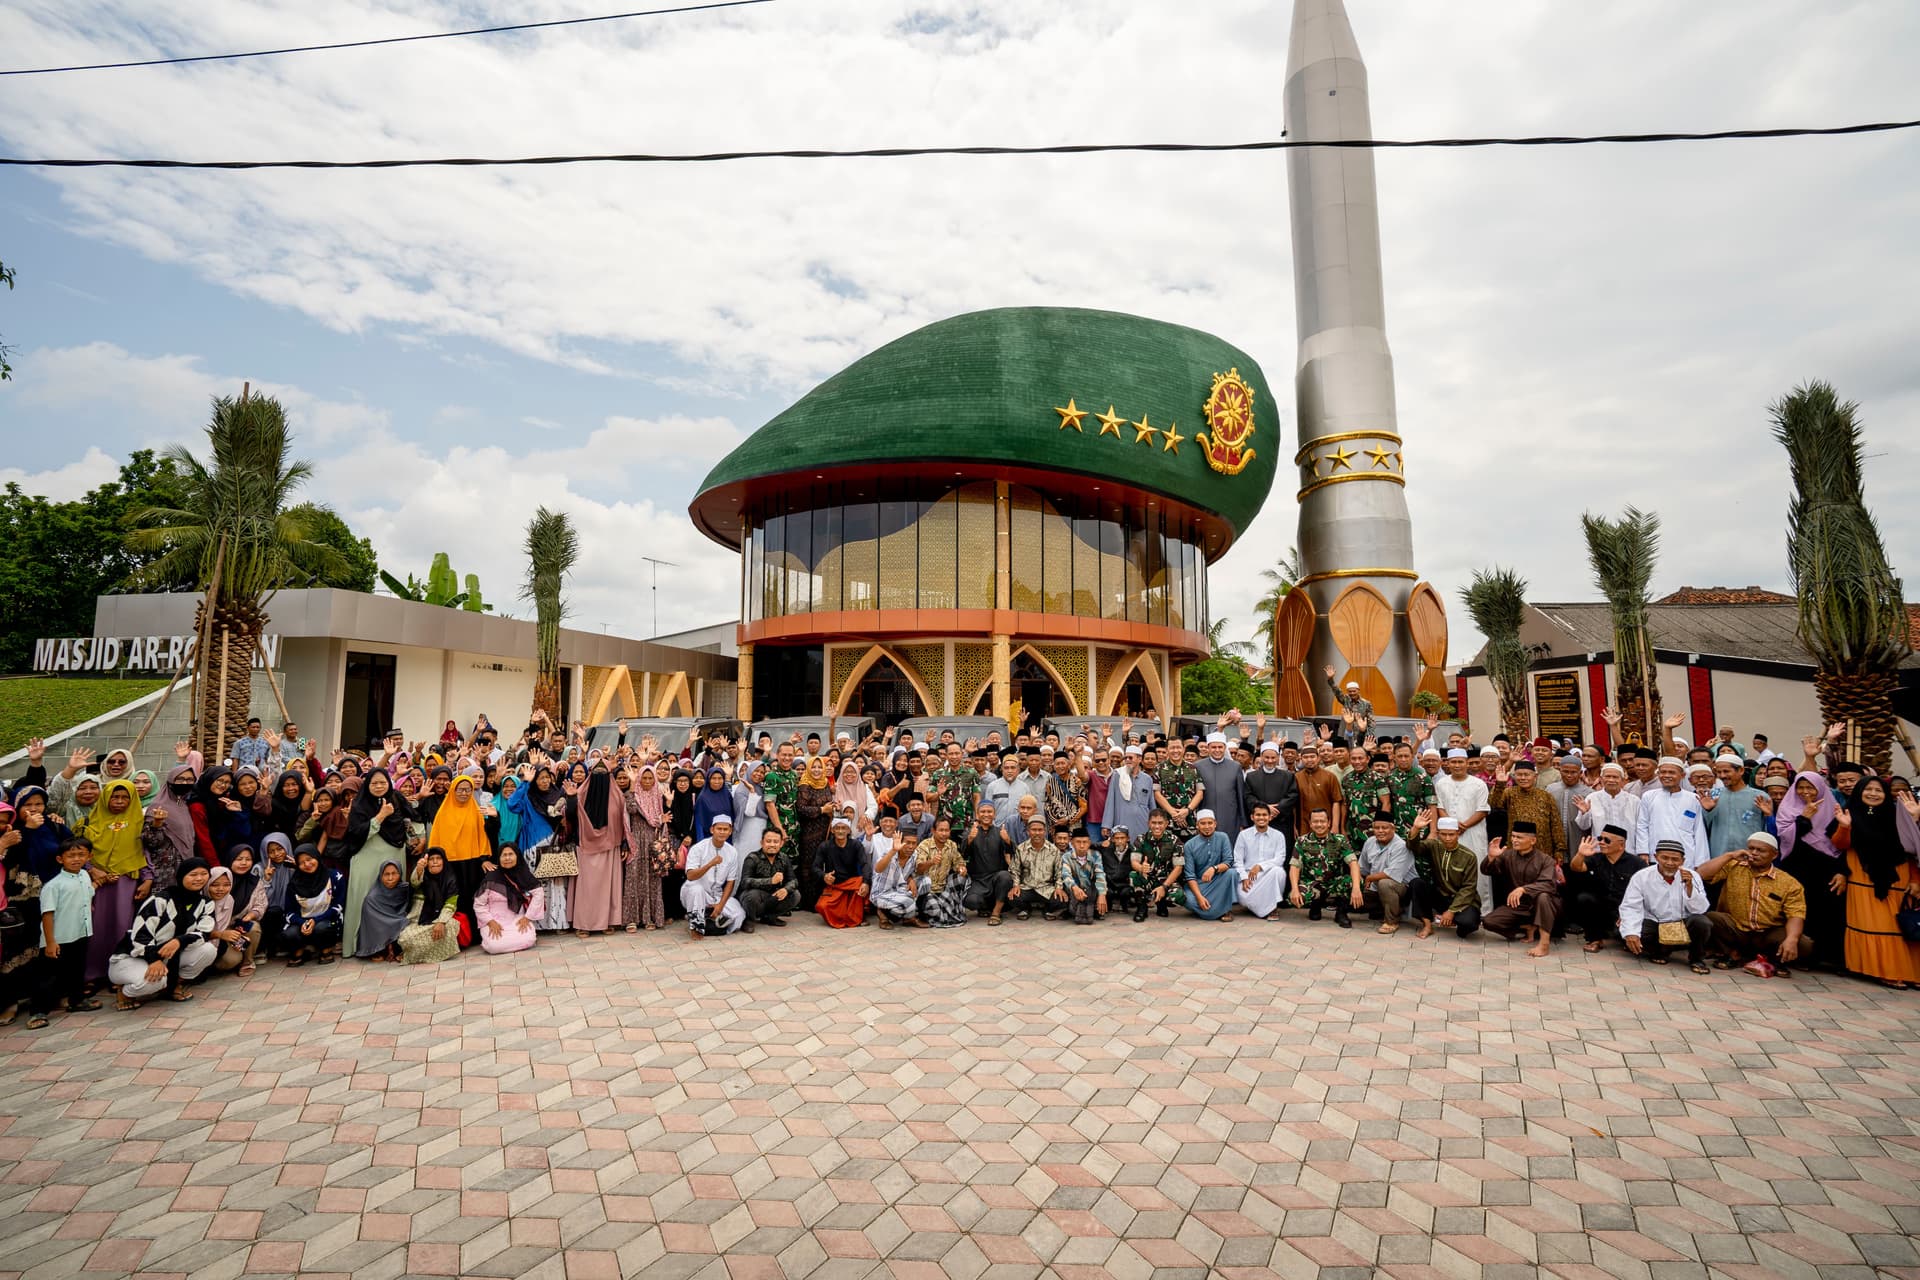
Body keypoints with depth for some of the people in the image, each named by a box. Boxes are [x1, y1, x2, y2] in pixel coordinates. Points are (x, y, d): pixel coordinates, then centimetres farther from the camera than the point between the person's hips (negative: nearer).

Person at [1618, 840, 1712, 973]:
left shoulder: (1692, 876, -4)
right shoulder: (1641, 877, -10)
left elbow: (1700, 910, -11)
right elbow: (1630, 908, -14)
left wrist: (1689, 886, -27)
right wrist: (1630, 933, -30)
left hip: (1684, 927, 1)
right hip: (1653, 925, -1)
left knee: (1701, 922, -30)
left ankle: (1696, 959, 1)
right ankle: (1658, 952, 8)